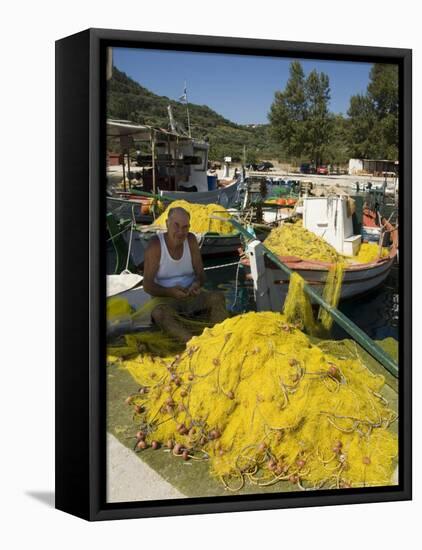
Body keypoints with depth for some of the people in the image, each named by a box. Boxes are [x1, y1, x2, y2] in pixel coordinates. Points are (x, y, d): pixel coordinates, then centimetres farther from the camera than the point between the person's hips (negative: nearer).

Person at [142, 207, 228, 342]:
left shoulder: (191, 240, -1)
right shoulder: (155, 245, -13)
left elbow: (200, 274, 2)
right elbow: (147, 285, -13)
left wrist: (197, 284, -22)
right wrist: (170, 292, -30)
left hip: (190, 295, 4)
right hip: (164, 298, -4)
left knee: (218, 298, -24)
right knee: (159, 313, -37)